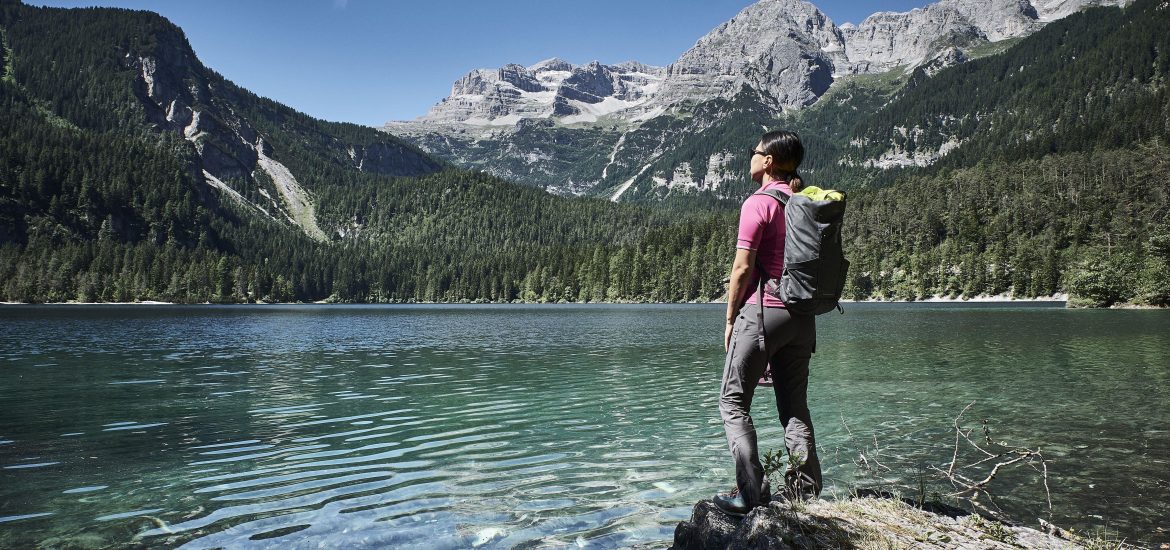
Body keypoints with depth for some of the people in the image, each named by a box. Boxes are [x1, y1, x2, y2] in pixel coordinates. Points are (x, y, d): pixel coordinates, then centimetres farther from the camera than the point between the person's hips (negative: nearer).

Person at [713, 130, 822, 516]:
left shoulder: (759, 203, -10)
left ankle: (751, 492, -4)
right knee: (795, 405, 13)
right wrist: (801, 305, 19)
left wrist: (730, 319, -4)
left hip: (762, 311, -7)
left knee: (733, 402, 2)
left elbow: (743, 268, -13)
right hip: (802, 316, 7)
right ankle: (806, 491, 13)